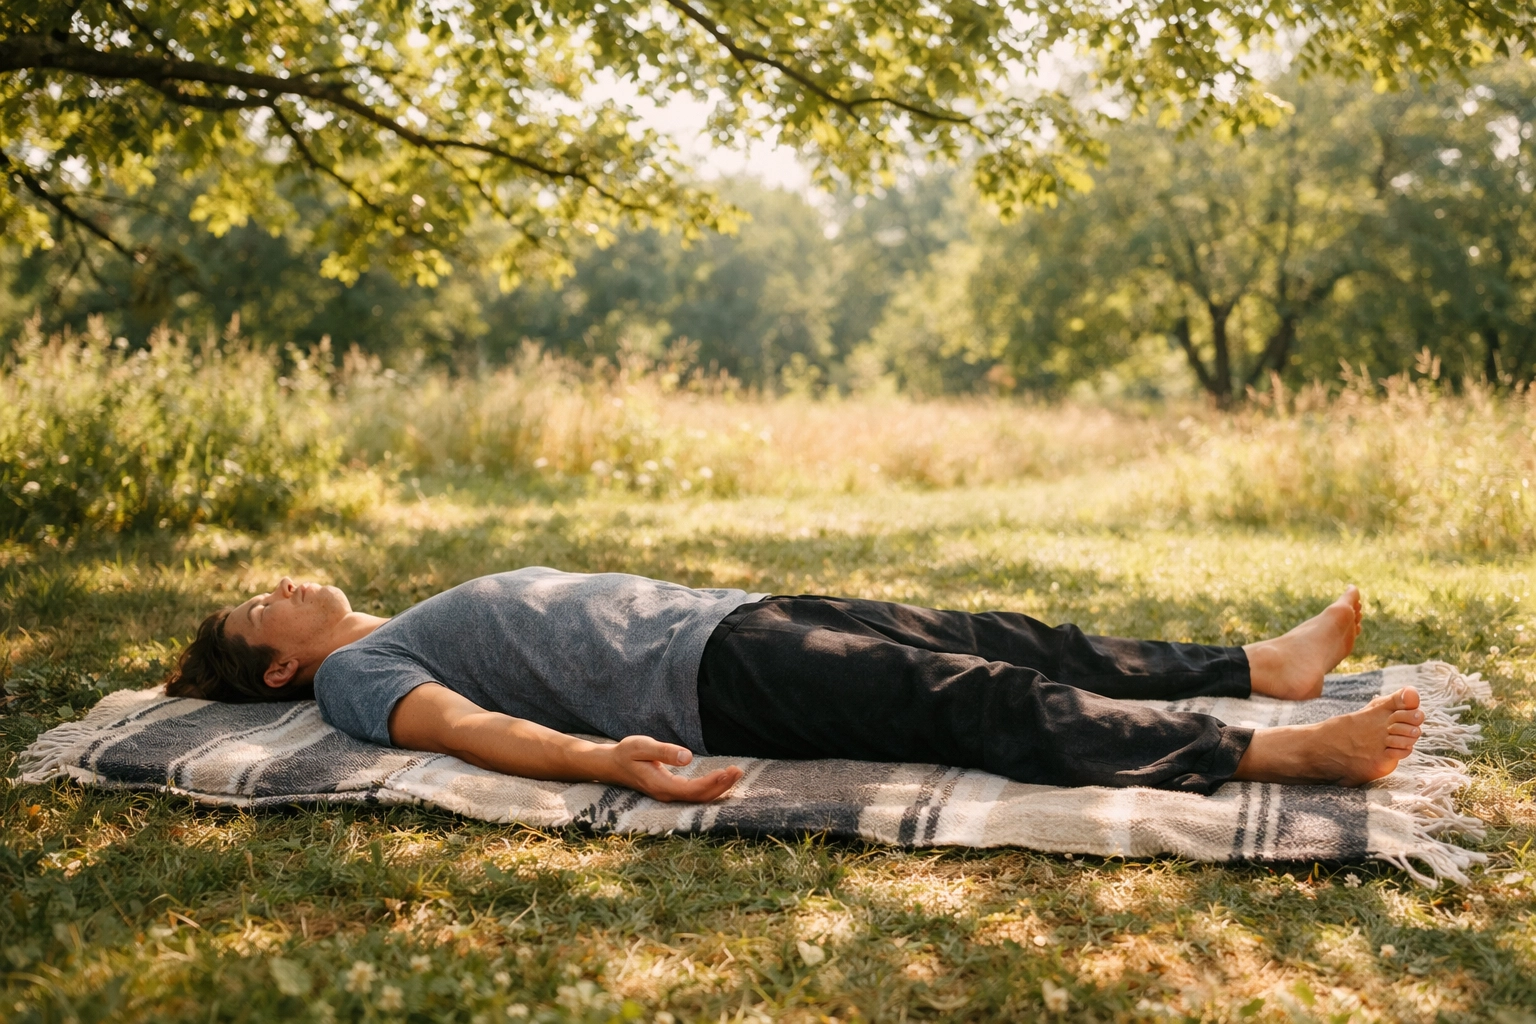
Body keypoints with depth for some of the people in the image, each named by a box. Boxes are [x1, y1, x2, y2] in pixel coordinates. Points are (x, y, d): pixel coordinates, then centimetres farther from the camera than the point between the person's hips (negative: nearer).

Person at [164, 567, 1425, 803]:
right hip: (700, 675, -9)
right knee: (987, 703, -20)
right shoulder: (356, 671, 2)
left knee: (999, 642, 1)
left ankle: (1261, 666, 5)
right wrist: (609, 761, -35)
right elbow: (459, 726, -17)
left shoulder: (426, 620, 29)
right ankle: (1281, 753, -23)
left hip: (728, 615, 9)